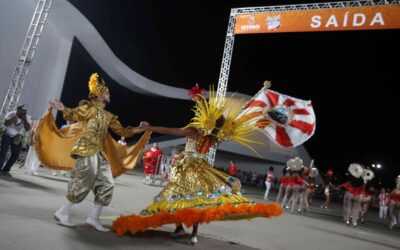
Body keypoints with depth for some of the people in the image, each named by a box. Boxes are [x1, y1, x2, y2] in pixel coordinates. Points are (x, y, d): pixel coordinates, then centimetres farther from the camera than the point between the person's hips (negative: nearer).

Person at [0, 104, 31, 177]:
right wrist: (16, 116, -35)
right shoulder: (11, 114, -15)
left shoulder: (26, 117, -8)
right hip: (7, 135, -3)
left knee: (16, 154, -1)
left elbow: (27, 128, -16)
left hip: (17, 137, 3)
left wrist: (25, 120, -27)